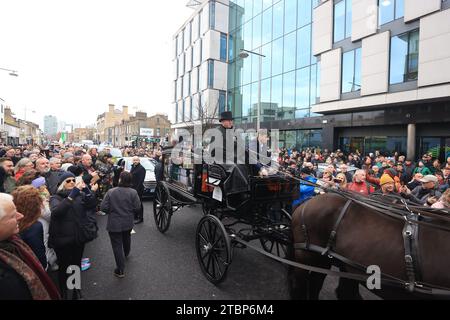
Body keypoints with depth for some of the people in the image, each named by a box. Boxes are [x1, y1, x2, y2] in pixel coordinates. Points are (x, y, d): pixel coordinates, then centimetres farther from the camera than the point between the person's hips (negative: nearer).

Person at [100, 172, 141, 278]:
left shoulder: (111, 192, -16)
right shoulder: (133, 192, -14)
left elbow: (104, 208, -14)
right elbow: (137, 208, -13)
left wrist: (112, 211, 6)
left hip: (114, 224, -3)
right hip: (128, 223, 3)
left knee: (117, 245, 5)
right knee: (126, 239, 30)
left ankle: (120, 270, 7)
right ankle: (125, 254, 57)